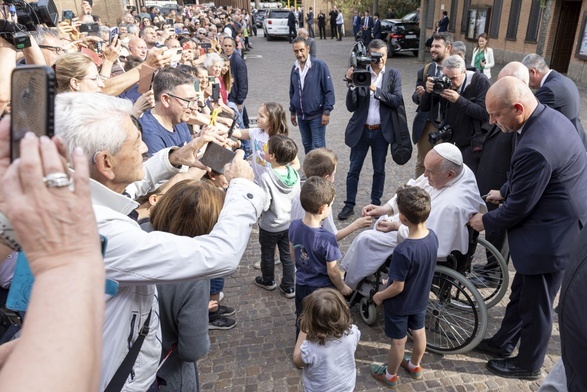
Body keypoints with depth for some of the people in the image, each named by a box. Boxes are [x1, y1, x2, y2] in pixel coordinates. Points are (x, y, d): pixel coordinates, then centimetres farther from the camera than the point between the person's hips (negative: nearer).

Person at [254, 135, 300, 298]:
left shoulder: (266, 177, -27)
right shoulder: (294, 173, -10)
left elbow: (263, 205, -25)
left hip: (269, 226, -4)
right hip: (289, 223, 4)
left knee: (267, 254, 20)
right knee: (287, 255, 17)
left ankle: (268, 281, 41)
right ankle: (289, 287, 28)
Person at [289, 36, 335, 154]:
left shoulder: (320, 65, -12)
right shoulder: (295, 68, 5)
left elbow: (329, 90, -11)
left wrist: (327, 111, -15)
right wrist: (292, 111, 16)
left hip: (317, 115, -5)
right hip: (301, 115, 6)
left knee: (319, 145, -2)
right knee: (307, 144, 16)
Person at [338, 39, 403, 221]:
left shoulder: (393, 74, 0)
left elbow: (397, 101, -12)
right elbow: (351, 106, -7)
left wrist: (376, 89, -21)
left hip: (381, 131, 1)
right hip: (360, 130, 0)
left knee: (379, 170, 13)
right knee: (354, 169, 7)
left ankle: (376, 203, 29)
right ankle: (349, 205, 20)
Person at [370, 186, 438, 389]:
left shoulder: (403, 251, -38)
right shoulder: (433, 237, -16)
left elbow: (398, 287, -27)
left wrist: (380, 296, -9)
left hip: (400, 304, -6)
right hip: (421, 299, 6)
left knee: (398, 341, 16)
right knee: (419, 332, 27)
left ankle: (390, 375, 41)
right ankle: (415, 366, 53)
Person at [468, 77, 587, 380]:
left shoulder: (535, 147, -33)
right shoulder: (548, 116, -1)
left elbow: (518, 208, -21)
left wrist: (486, 221, -5)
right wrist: (504, 191, 15)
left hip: (550, 236, -10)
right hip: (555, 224, 10)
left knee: (535, 304, 12)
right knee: (521, 292, 24)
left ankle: (528, 365, 35)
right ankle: (503, 343, 44)